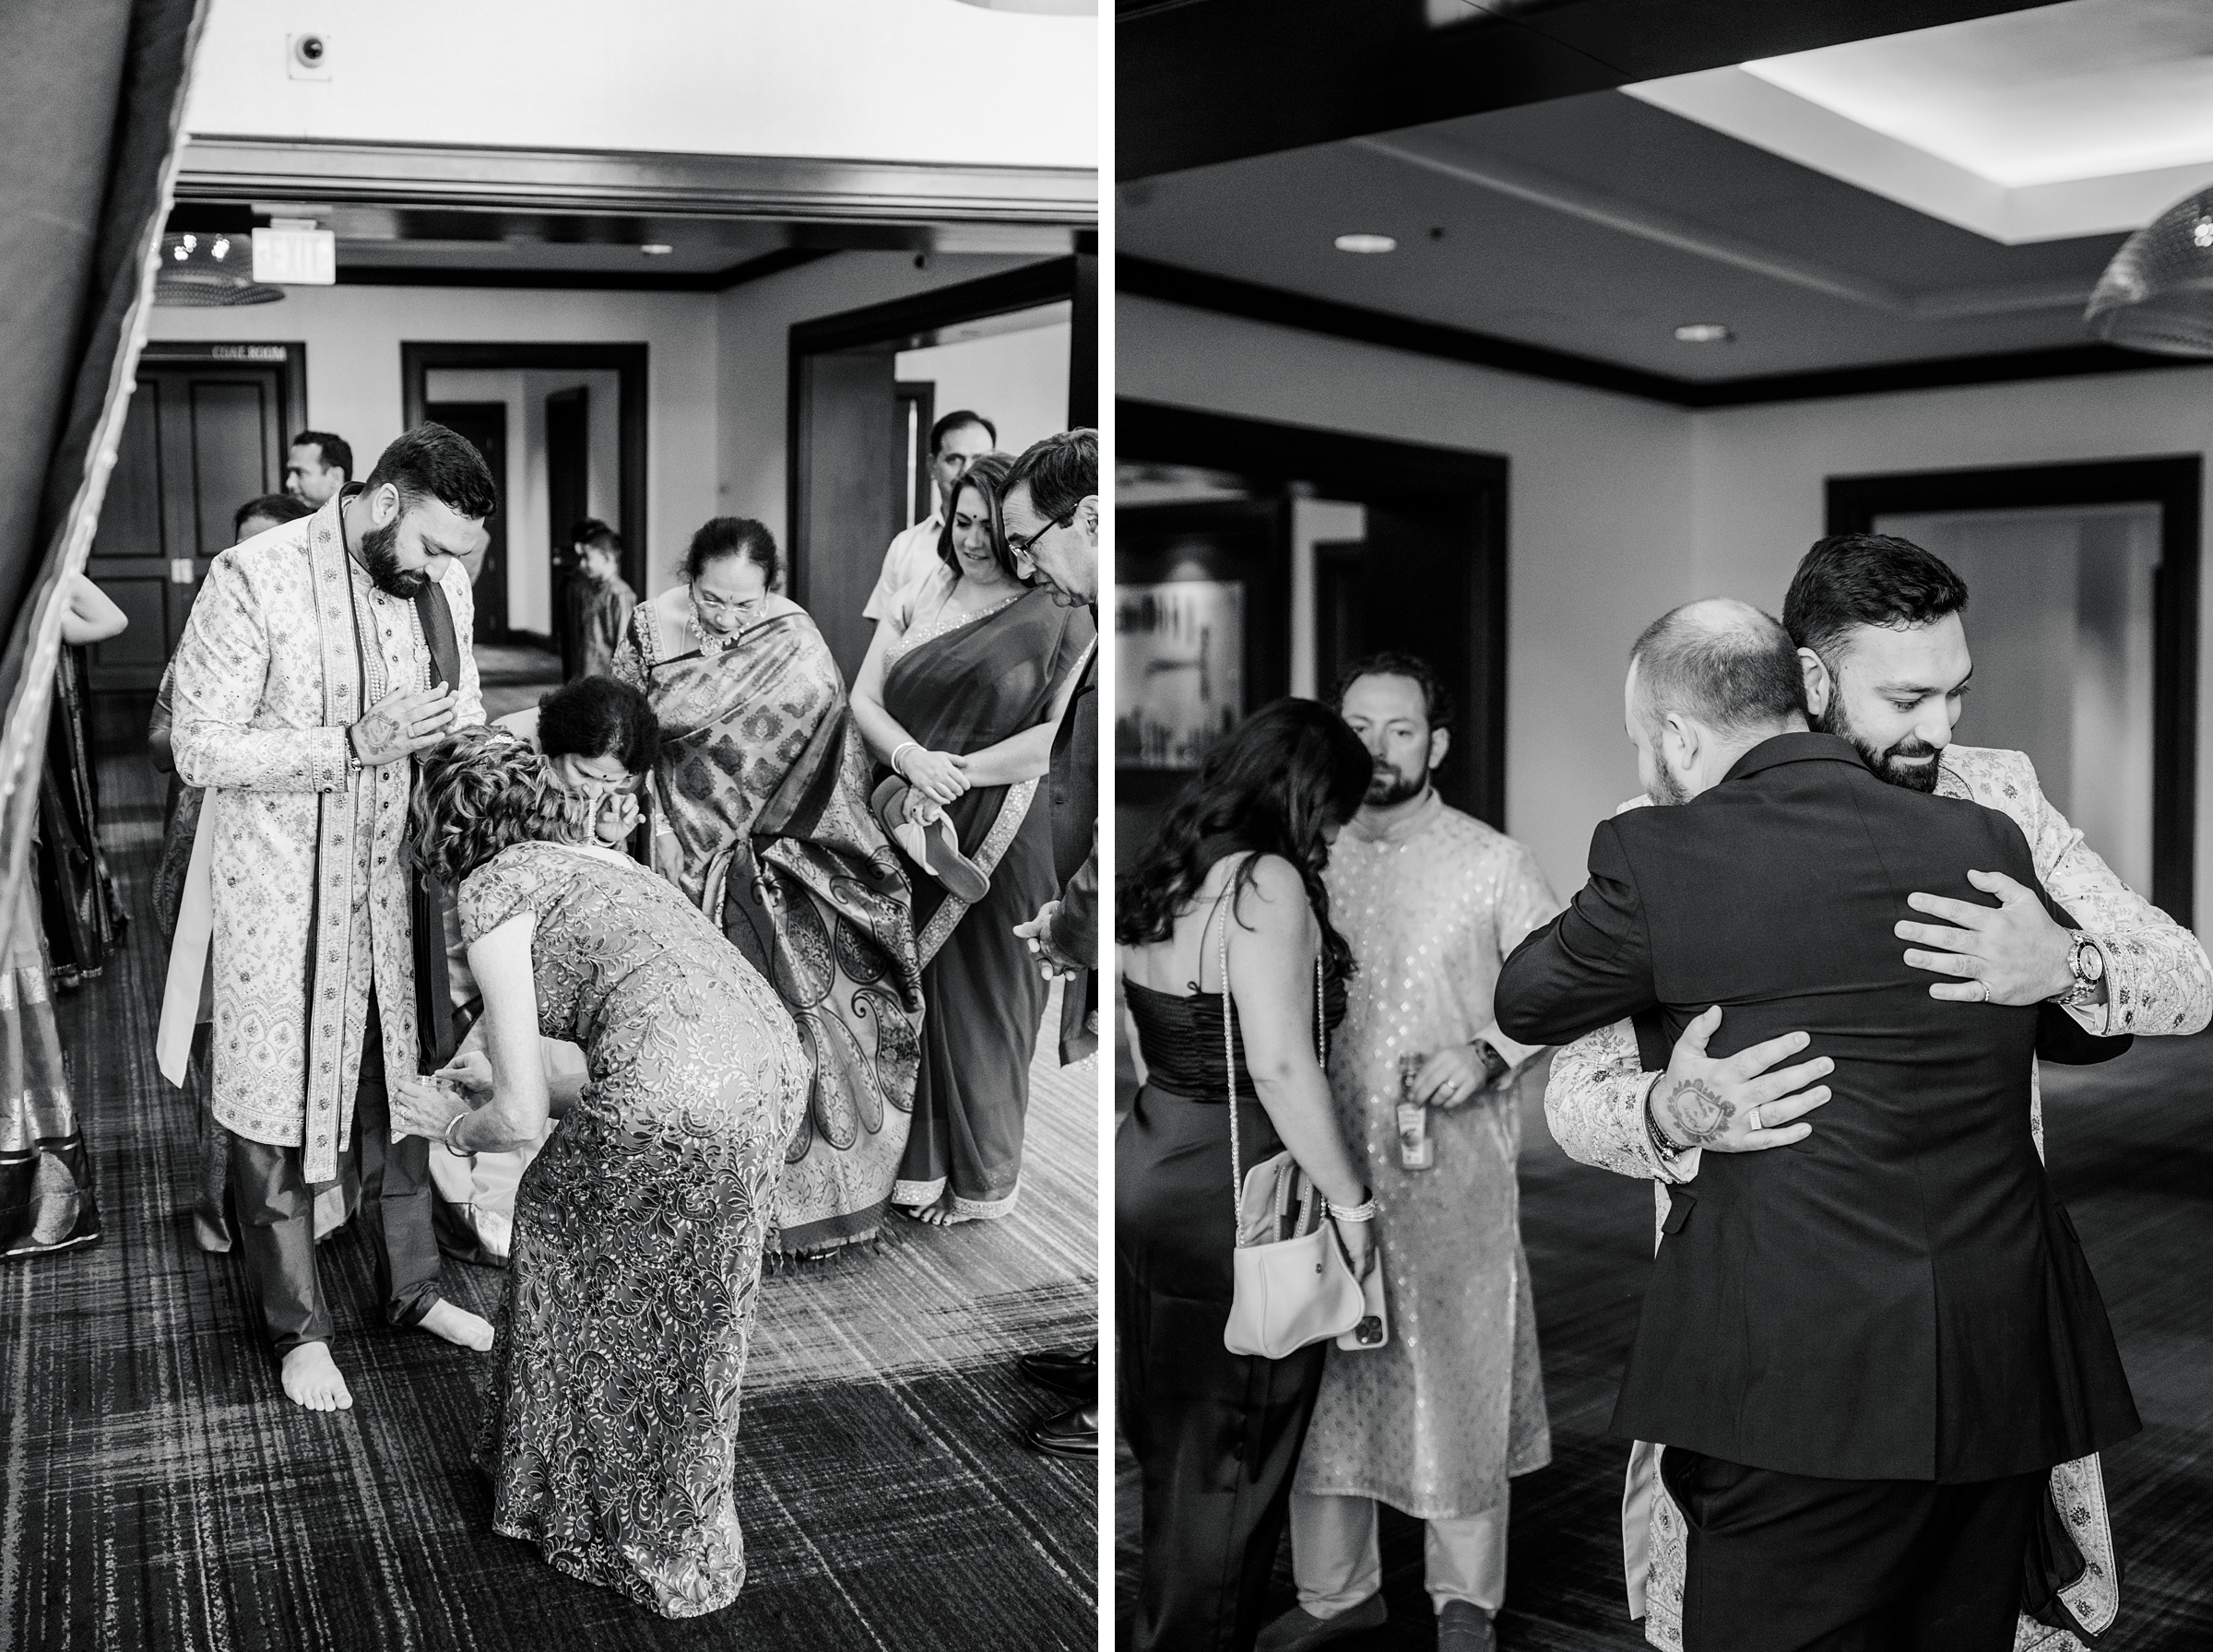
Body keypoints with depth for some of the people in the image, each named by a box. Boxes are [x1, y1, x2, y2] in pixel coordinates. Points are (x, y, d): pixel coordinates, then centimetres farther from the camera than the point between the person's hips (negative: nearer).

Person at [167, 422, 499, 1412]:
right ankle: (298, 1329, 23)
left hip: (395, 879, 5)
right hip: (278, 891, -5)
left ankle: (411, 1288, 34)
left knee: (400, 1093, 16)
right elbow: (200, 750, -17)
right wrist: (352, 745, -26)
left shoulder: (441, 583, 0)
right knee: (274, 1113, 6)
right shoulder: (253, 580, -18)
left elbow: (463, 718, 12)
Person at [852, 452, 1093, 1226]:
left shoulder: (1060, 617, -4)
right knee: (909, 994, 9)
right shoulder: (920, 597, 9)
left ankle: (981, 1181, 25)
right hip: (907, 827, 4)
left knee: (981, 1002, 7)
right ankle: (916, 1167, 26)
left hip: (997, 835, -4)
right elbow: (862, 700, 5)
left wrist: (957, 772, -16)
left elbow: (1060, 733, -11)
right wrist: (910, 757, -15)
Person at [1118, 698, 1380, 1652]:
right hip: (1230, 1197, -9)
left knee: (1168, 1444, 21)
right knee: (1228, 1464, 7)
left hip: (1145, 1168, 9)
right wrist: (1351, 1204, -16)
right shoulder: (1266, 883, -18)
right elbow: (1281, 1066, -24)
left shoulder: (1161, 880, 9)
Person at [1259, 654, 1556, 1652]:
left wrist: (1487, 1053, -15)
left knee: (1457, 1365, 4)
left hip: (1454, 1160, -3)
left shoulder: (1494, 863, -2)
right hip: (1324, 1159, 3)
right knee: (1325, 1368, 9)